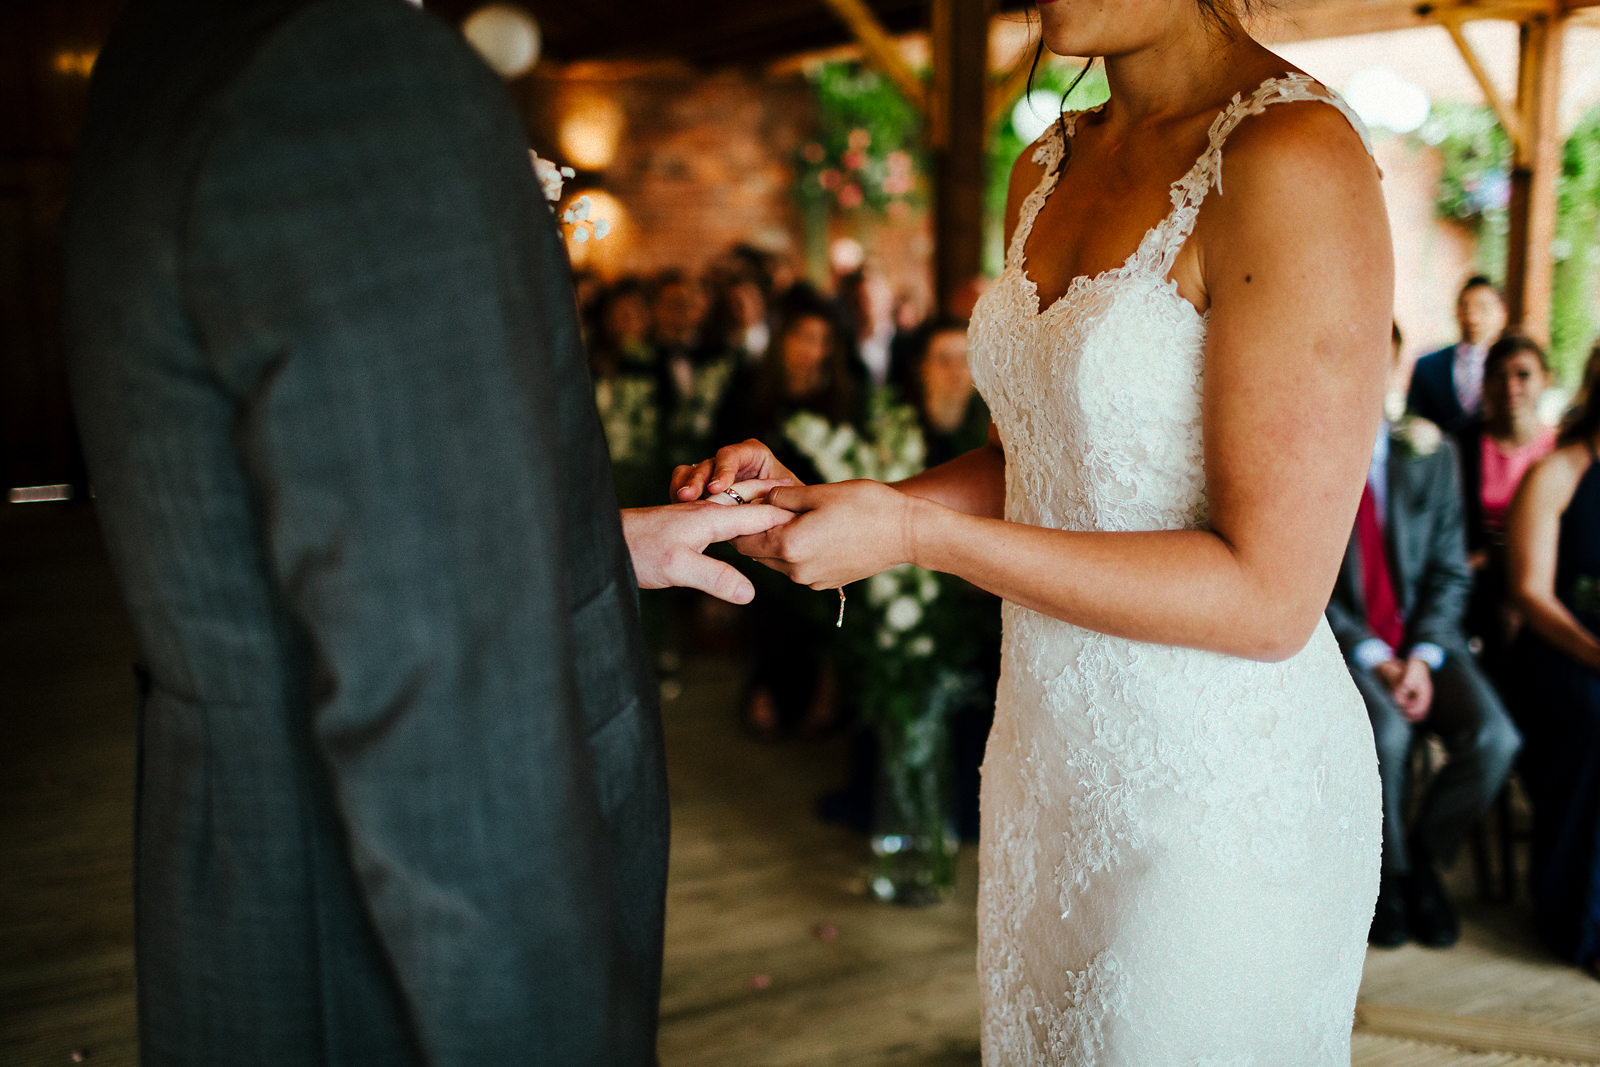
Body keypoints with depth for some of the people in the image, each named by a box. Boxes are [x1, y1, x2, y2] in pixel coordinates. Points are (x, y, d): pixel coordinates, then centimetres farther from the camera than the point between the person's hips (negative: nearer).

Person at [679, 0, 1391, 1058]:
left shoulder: (1296, 157, -20)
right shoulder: (1046, 171, 5)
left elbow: (1268, 596, -22)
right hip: (1048, 748, 7)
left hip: (1218, 785, -7)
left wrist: (914, 532, -22)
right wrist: (821, 508, -3)